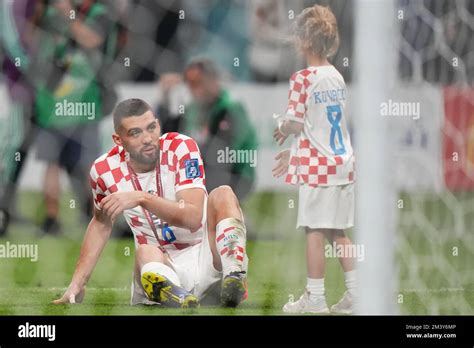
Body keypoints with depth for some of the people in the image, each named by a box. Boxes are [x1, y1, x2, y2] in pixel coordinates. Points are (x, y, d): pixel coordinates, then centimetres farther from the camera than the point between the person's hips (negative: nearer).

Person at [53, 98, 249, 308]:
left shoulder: (181, 148, -12)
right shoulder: (104, 171, -4)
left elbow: (193, 218, -22)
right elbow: (101, 223, 16)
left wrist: (142, 198, -33)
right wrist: (77, 284, 12)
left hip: (205, 252, 0)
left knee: (222, 195, -24)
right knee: (146, 252, -34)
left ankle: (234, 276, -46)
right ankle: (177, 298, -68)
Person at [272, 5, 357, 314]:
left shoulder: (304, 79, -13)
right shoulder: (337, 77, 9)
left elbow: (296, 124, -17)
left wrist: (282, 129, 6)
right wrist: (294, 153, 21)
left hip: (317, 166, -7)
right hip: (343, 161, 7)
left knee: (315, 230, 0)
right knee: (338, 231, 13)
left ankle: (315, 297, 4)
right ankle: (355, 292, 11)